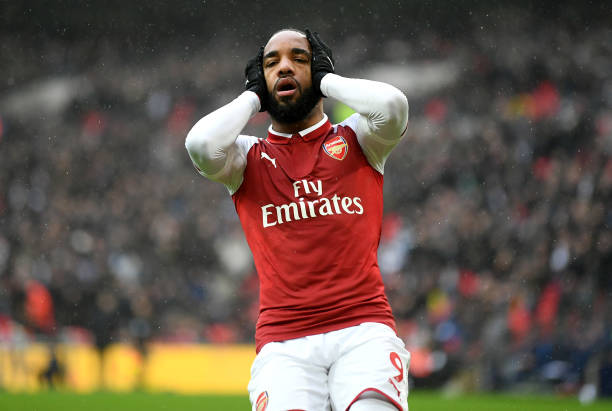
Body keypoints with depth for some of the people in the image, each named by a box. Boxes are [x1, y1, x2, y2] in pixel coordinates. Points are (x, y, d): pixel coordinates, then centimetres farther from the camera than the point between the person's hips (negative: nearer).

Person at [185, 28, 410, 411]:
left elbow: (392, 106, -6)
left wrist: (324, 78, 9)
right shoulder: (248, 158, 17)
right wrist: (253, 95, 10)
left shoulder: (355, 140, 16)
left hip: (364, 328, -1)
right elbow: (202, 145, -6)